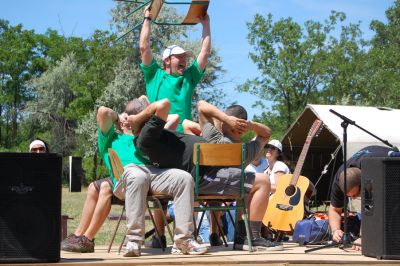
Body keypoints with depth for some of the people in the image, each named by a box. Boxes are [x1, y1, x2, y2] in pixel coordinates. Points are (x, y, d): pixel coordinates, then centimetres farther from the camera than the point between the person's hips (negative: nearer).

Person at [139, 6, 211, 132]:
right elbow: (144, 47, 8)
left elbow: (205, 52, 23)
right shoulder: (155, 76, 14)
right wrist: (147, 19, 16)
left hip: (183, 133, 3)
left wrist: (206, 24, 25)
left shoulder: (189, 77, 23)